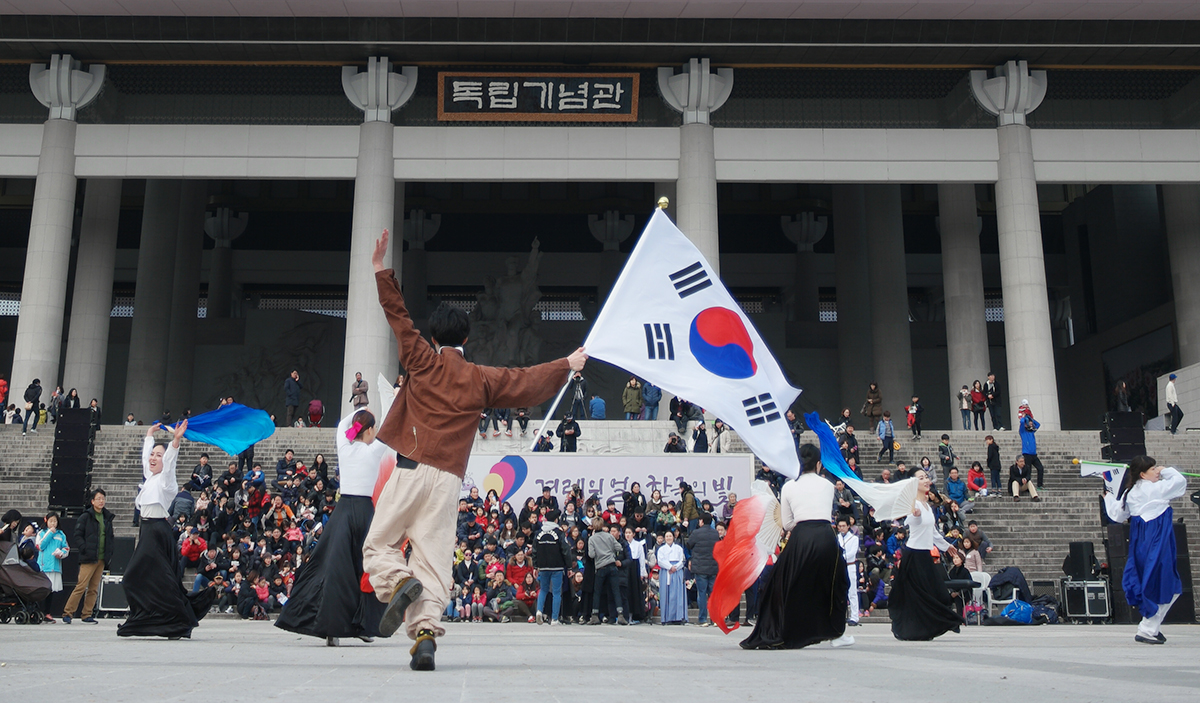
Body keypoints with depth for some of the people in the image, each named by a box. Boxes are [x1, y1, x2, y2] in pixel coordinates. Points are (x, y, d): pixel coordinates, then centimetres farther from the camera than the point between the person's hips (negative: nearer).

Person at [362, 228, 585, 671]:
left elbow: (398, 317, 9)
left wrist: (382, 273, 14)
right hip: (449, 480, 2)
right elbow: (527, 381, 17)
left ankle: (399, 584, -21)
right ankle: (426, 634, -14)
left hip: (410, 471, -2)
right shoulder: (481, 380, 11)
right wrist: (567, 365, 31)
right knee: (433, 560, 0)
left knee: (379, 545, 8)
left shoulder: (422, 361, 6)